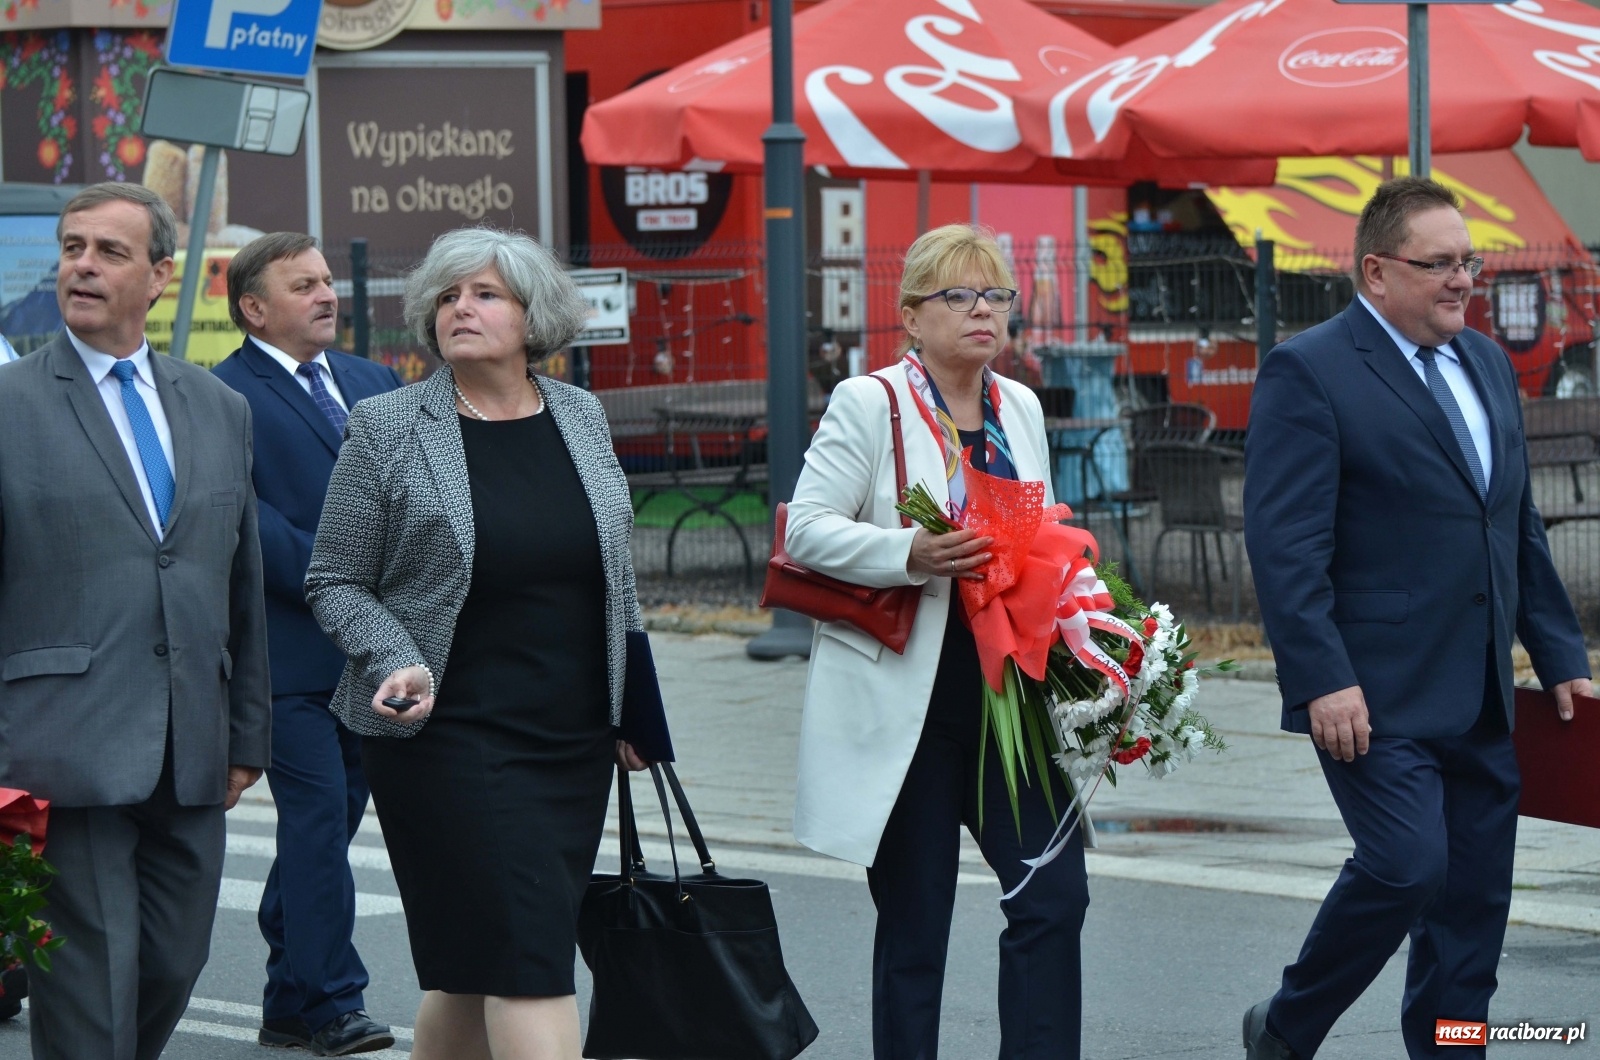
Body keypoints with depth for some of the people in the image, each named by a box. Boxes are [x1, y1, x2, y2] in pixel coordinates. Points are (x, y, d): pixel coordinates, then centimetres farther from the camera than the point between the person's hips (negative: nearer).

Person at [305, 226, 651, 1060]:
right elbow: (335, 583, -1)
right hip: (450, 735, -5)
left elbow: (614, 574, 18)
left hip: (575, 739, 5)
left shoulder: (580, 417, 10)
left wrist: (634, 708, 16)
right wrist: (399, 664, -18)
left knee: (475, 968, 8)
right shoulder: (387, 429, -4)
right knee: (526, 956, -13)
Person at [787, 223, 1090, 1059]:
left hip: (1007, 691, 5)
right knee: (914, 921, 2)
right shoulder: (868, 405, -4)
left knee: (1054, 891, -6)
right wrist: (910, 555, -24)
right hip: (903, 701, -5)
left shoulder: (1020, 408, 13)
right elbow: (807, 529, -10)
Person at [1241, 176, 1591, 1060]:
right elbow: (1286, 544, -14)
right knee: (1408, 865, -15)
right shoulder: (1308, 372, -8)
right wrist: (1322, 680, -21)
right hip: (1377, 691, -7)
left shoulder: (1486, 365, 16)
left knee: (1474, 897, 6)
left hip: (1479, 697, 8)